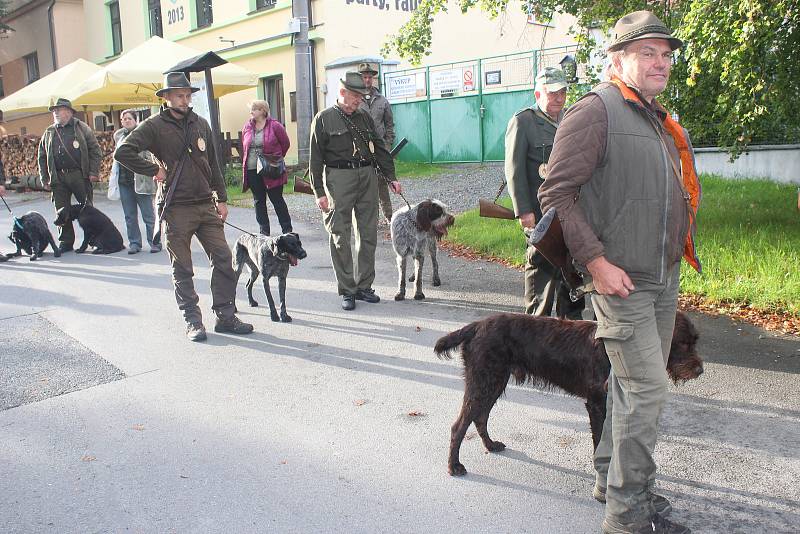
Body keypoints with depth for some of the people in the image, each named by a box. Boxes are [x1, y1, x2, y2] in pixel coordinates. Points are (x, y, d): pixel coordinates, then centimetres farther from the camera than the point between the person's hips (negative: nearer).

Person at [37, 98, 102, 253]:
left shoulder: (81, 128, 4)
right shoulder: (49, 132, 14)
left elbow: (95, 150, 0)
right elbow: (42, 157, 16)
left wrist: (93, 172, -8)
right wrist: (44, 179, 8)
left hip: (80, 175, -3)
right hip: (58, 178, 4)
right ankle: (65, 242, 13)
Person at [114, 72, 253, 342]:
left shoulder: (200, 124, 11)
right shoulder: (154, 125, -4)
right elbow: (122, 152, -13)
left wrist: (221, 198, 11)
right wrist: (154, 170, -10)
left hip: (206, 205, 4)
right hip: (176, 208, -4)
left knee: (223, 259, 1)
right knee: (182, 269, 4)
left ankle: (225, 316, 11)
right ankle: (192, 320, 15)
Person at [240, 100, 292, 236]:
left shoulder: (274, 126, -5)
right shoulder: (247, 127, 8)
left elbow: (285, 143, 3)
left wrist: (276, 159, 7)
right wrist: (249, 161, 15)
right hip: (252, 170, 5)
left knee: (277, 199, 1)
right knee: (258, 201, 8)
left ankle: (287, 229, 10)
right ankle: (264, 232, 15)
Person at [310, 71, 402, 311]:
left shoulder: (364, 118, 16)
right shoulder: (324, 119, 1)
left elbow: (379, 149, 19)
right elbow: (316, 158, -2)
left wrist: (391, 177, 11)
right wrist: (319, 192, -8)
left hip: (368, 176, 5)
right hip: (339, 178, -5)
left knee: (368, 234, 5)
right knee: (340, 236, -3)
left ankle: (364, 286, 15)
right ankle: (347, 290, 5)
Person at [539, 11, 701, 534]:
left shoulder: (664, 121, 17)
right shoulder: (596, 110, -11)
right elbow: (556, 192, -17)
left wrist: (681, 245, 17)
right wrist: (596, 260, -20)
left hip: (665, 279, 9)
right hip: (620, 278, -9)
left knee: (633, 383, 16)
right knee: (647, 387, -8)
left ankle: (611, 476, 32)